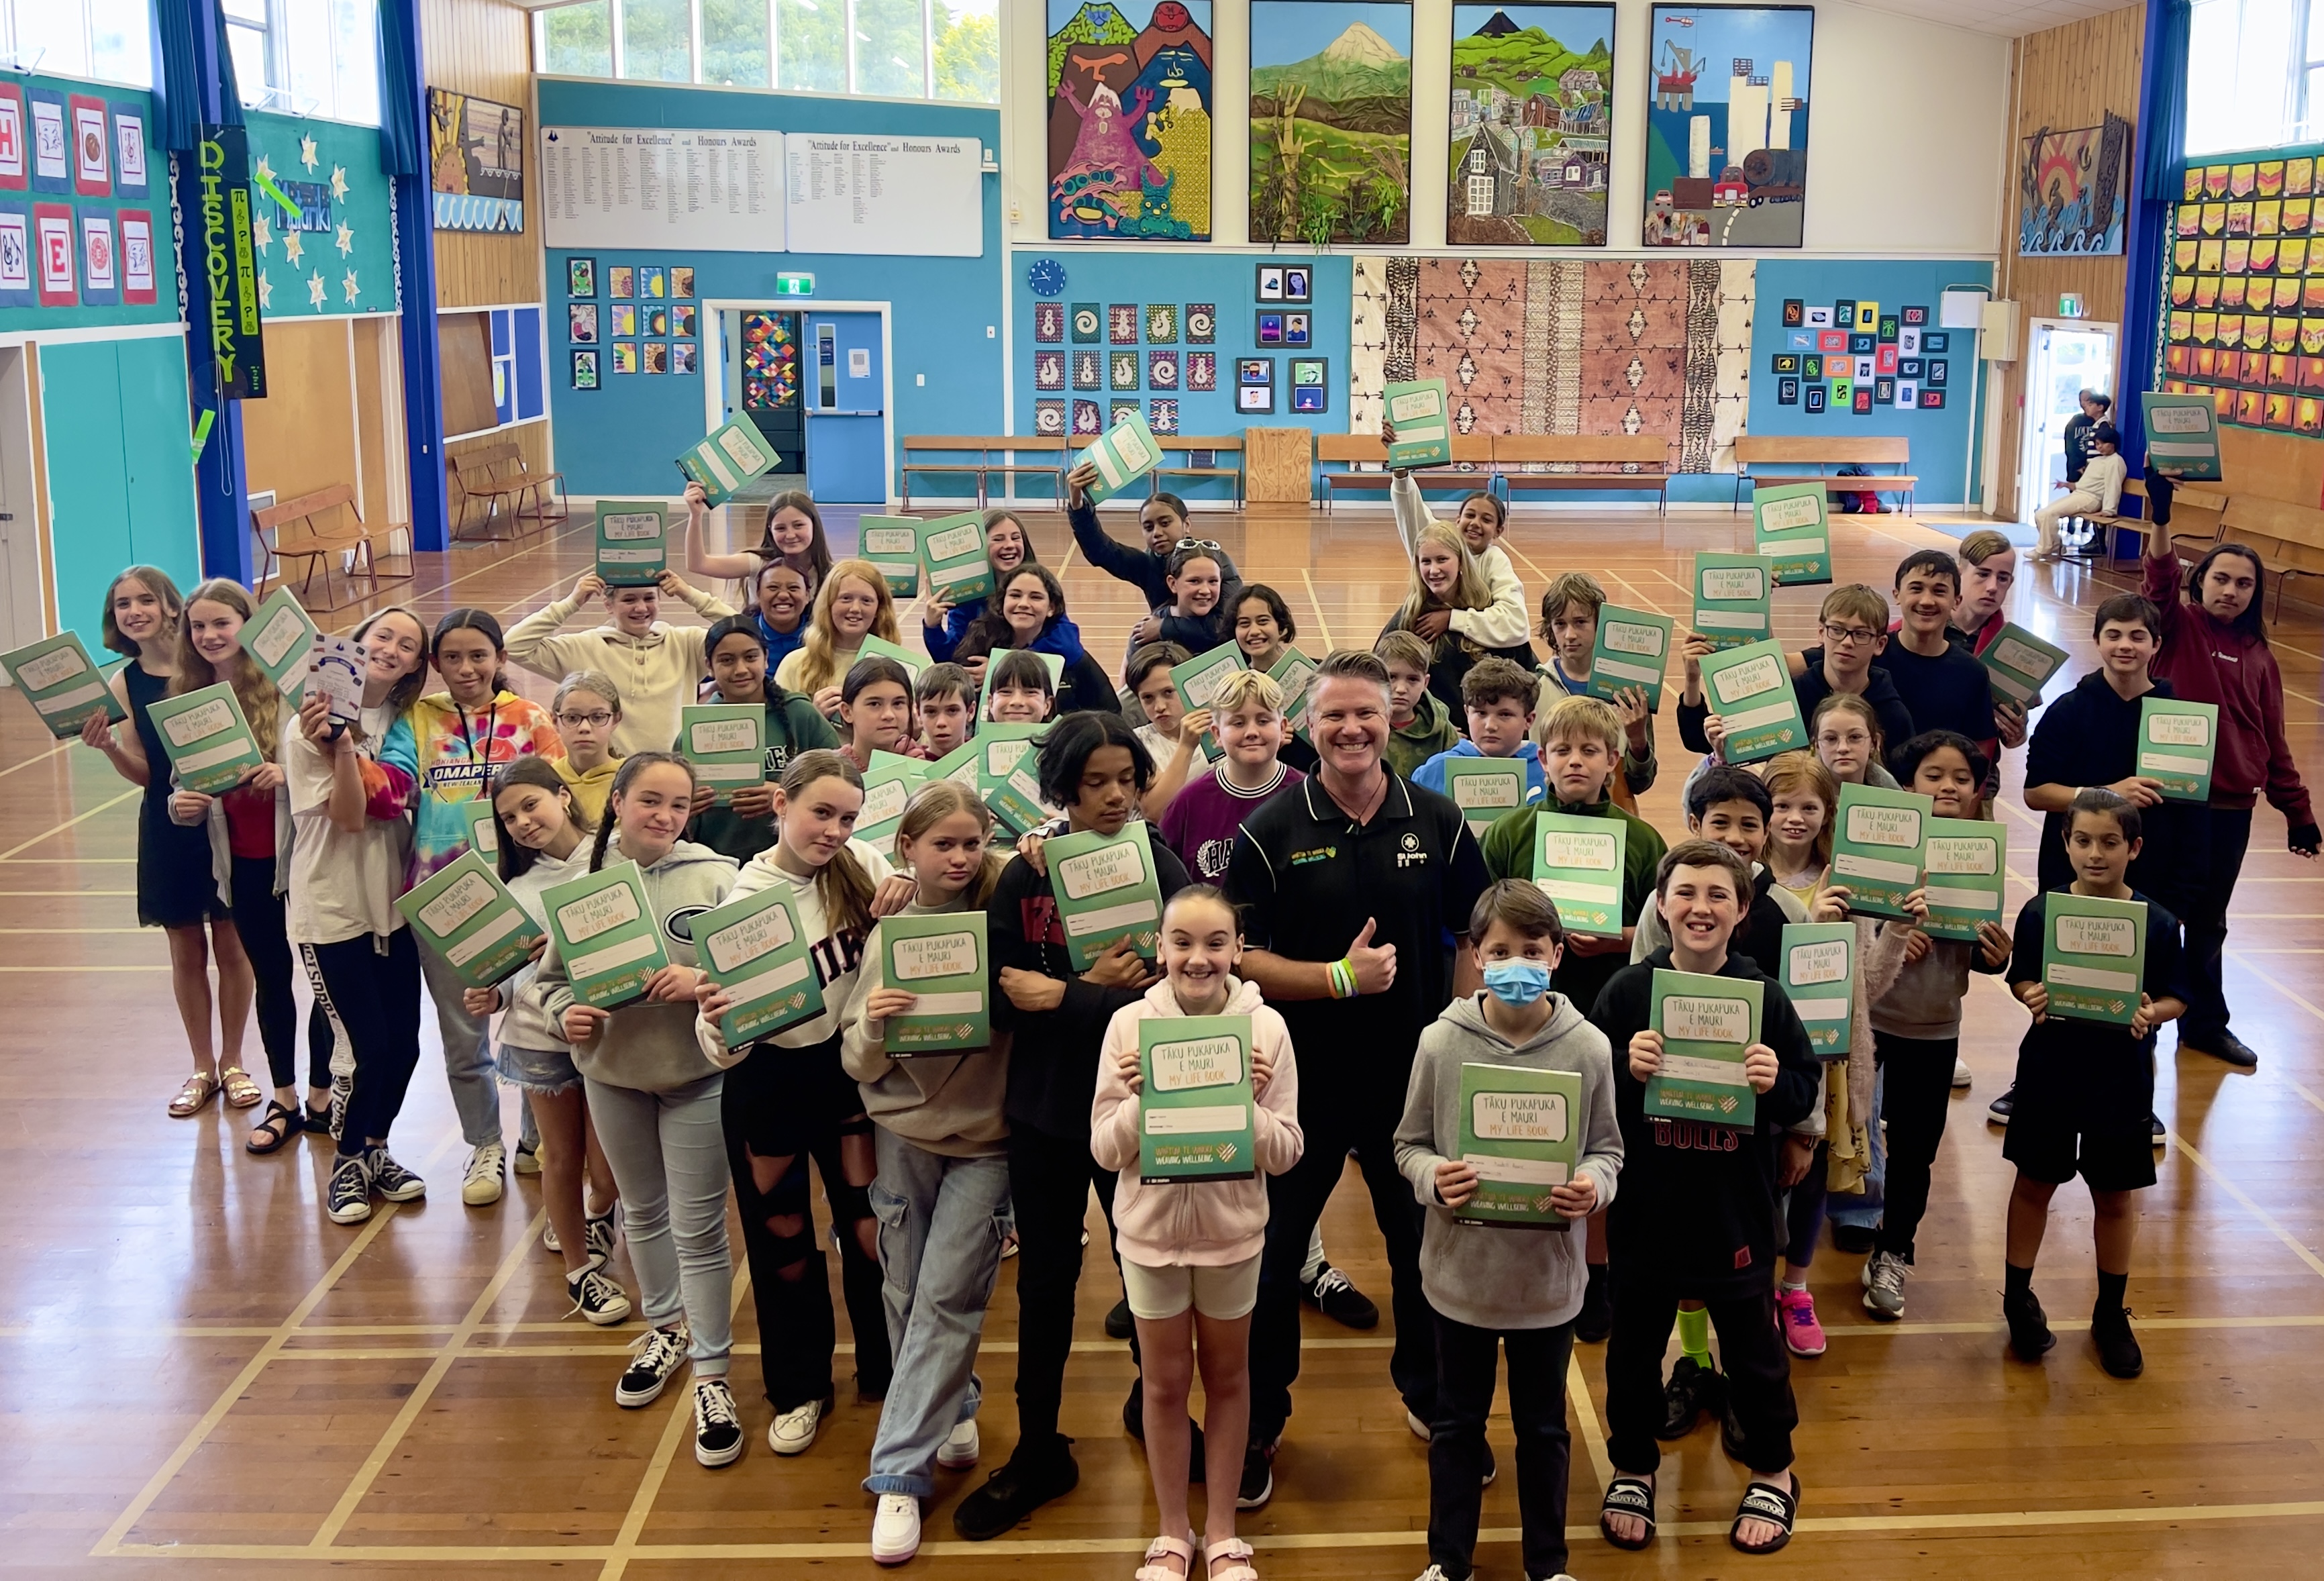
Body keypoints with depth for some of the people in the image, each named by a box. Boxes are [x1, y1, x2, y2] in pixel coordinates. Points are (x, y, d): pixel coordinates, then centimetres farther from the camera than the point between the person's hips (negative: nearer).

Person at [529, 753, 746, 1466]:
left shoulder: (715, 876, -11)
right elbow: (548, 974, 1)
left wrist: (701, 982, -29)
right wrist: (565, 1013, -19)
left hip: (695, 1071, -3)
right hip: (611, 1070, 3)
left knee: (699, 1228, 1)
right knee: (641, 1212, 22)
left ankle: (711, 1373, 14)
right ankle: (666, 1327, 44)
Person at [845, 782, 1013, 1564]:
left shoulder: (1006, 916, -7)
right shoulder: (887, 933, -4)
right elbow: (859, 1064, -3)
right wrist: (872, 1025, -27)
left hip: (986, 1139, -2)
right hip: (903, 1132, 2)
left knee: (945, 1301, -6)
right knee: (906, 1294, 11)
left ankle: (898, 1475, 1)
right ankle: (954, 1411, 36)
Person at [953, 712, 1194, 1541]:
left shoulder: (1162, 870, -9)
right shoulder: (1023, 879, -3)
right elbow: (1002, 1004, -8)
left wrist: (1063, 998, -17)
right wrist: (1100, 990, -18)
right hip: (1045, 1109, 2)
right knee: (1044, 1282, 11)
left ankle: (1155, 1404, 38)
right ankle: (1039, 1454, 26)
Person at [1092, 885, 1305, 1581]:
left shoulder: (1266, 1026, -11)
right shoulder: (1130, 1025, -11)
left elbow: (1286, 1152, -7)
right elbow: (1105, 1151, -8)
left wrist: (1247, 1105, -25)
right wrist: (1142, 1101, -25)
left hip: (1232, 1231, 0)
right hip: (1150, 1231, 0)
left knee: (1227, 1376, 15)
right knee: (1166, 1382, 13)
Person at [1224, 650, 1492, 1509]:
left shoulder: (1438, 822, -2)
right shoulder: (1271, 831, -7)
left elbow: (1474, 938, 3)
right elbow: (1237, 957, -9)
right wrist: (1339, 978, -20)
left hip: (1414, 1077, 2)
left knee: (1427, 1246, 17)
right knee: (1273, 1254, 8)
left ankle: (1430, 1397, 39)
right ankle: (1257, 1425, 25)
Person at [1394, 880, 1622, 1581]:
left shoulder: (1588, 1047, -10)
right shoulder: (1442, 1041, -11)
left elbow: (1606, 1148, 0)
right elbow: (1409, 1143, -2)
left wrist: (1592, 1186, -21)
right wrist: (1432, 1179, -22)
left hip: (1548, 1272, 0)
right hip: (1461, 1268, 0)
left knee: (1543, 1425, 18)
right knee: (1457, 1423, 17)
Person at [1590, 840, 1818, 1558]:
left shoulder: (1763, 994, -6)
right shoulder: (1627, 991, -8)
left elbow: (1805, 1095, -3)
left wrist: (1776, 1082, -24)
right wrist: (1625, 1071, -27)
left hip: (1736, 1213, 0)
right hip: (1646, 1210, 0)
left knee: (1753, 1348, 16)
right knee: (1634, 1349, 15)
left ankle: (1773, 1474, 38)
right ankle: (1632, 1471, 37)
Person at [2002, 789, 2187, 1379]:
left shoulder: (2158, 923, -8)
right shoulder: (2041, 911, -8)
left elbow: (2176, 998, -3)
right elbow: (2020, 977, 0)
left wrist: (2151, 1014, -23)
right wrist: (2031, 997, -21)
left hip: (2121, 1080, 0)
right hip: (2049, 1071, 0)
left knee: (2114, 1196, 12)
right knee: (2035, 1182, 13)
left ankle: (2111, 1313, 29)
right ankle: (2018, 1297, 30)